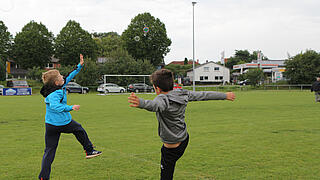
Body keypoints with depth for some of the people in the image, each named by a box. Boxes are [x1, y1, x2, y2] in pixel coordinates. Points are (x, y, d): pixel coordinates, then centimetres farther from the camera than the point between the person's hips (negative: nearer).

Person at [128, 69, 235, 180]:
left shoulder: (164, 100, -30)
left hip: (171, 149, -8)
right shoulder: (183, 94, -6)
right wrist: (225, 96, 19)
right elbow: (204, 95, 6)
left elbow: (154, 105, -55)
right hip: (185, 140, 8)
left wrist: (140, 103, -76)